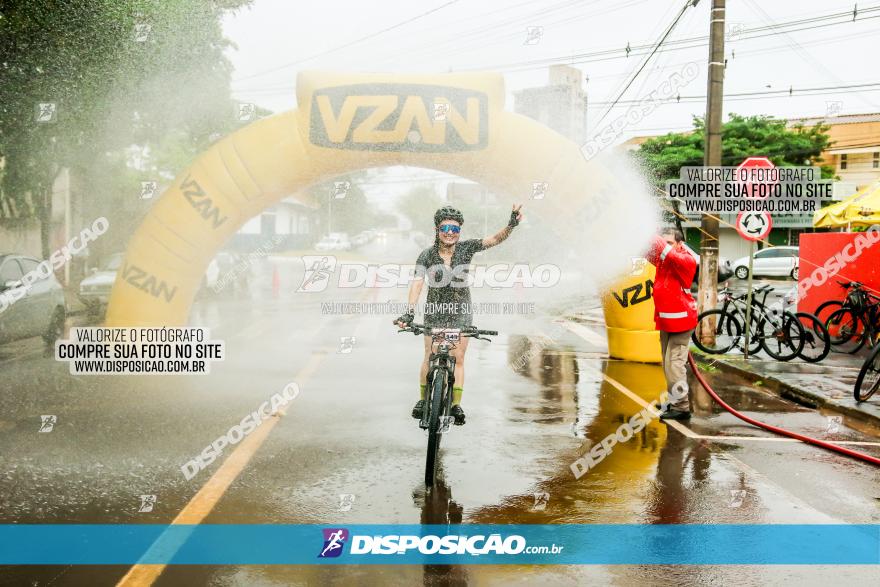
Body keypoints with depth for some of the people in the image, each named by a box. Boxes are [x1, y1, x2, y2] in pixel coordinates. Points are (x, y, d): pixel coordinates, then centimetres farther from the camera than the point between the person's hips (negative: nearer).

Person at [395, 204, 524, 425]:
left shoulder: (466, 248, -9)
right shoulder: (427, 255, -12)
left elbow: (495, 239, -18)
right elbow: (417, 283, -22)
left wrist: (511, 225, -37)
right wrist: (409, 311, -35)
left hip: (461, 312, 1)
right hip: (435, 312, 0)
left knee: (458, 359, 0)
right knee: (430, 358, 4)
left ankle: (456, 404, 6)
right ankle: (423, 399, 22)